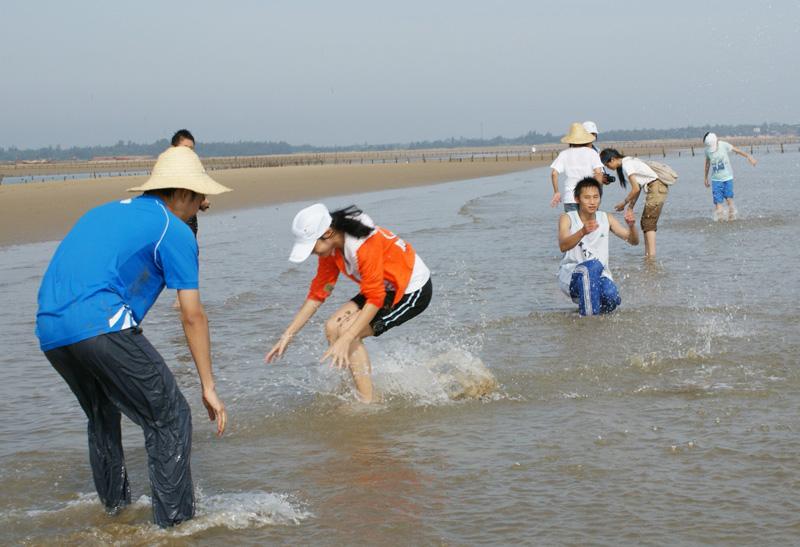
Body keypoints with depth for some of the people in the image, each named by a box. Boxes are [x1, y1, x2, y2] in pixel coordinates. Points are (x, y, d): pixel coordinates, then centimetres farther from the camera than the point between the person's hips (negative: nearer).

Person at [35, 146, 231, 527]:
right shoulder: (174, 231, 6)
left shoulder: (104, 211, 29)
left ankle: (114, 503, 42)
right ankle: (174, 523, 2)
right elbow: (192, 315, 3)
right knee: (169, 419, 3)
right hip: (101, 325, -8)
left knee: (101, 417, 30)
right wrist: (208, 387, 6)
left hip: (49, 334, 8)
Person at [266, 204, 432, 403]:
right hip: (385, 288, 9)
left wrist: (345, 340, -32)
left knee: (348, 332, -18)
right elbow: (317, 294, 2)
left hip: (414, 292, -9)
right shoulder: (330, 248, -5)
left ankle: (367, 403, -11)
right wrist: (287, 335, -1)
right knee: (333, 327, -4)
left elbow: (375, 300, -29)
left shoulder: (363, 245, -32)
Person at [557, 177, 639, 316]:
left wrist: (631, 226, -21)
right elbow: (563, 246, -24)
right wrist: (582, 232, -44)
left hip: (599, 276, 3)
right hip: (571, 276, -3)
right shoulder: (567, 219, -5)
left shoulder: (606, 219, 6)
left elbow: (633, 241, 2)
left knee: (611, 297, -30)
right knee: (594, 265, -35)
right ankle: (588, 316, -29)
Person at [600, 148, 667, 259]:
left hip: (657, 187, -10)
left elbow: (636, 189, -16)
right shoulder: (628, 162, 15)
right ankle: (647, 254, 9)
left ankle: (651, 254, -17)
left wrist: (624, 203, -4)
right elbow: (638, 188, 16)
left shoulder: (626, 165, -14)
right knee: (645, 222, 10)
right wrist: (631, 206, 13)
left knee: (649, 222, -11)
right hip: (656, 188, 10)